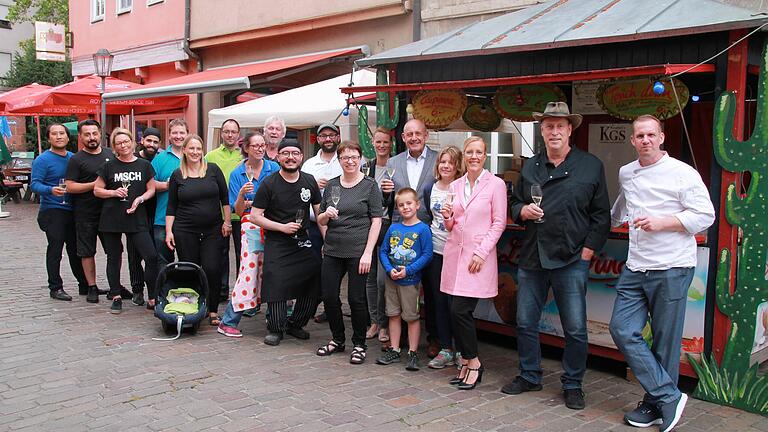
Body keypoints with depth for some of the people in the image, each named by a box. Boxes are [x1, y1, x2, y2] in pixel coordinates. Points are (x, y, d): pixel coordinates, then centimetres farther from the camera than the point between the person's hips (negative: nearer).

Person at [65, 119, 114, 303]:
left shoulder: (110, 154, 9)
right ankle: (92, 287, 16)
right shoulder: (76, 159, -5)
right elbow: (70, 187, -11)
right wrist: (94, 185, -18)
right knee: (87, 252, 5)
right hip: (85, 214, -4)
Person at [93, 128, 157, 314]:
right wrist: (114, 192, -10)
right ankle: (116, 297, 19)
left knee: (151, 256, -11)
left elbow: (151, 189, 10)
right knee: (114, 258, 8)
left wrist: (140, 199, -9)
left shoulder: (144, 165, 5)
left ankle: (153, 297, -1)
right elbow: (97, 190, 7)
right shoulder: (109, 166, 4)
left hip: (137, 218, 0)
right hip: (112, 219, 1)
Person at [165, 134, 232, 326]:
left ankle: (213, 311, 2)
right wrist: (169, 231, 2)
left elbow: (225, 198, 5)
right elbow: (171, 206, 8)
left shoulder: (213, 170, 2)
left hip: (213, 230, 0)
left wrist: (227, 221, 0)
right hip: (185, 231, 1)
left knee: (212, 269, -7)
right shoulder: (177, 175, 5)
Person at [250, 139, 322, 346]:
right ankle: (275, 328, 11)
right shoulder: (269, 184, -6)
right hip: (276, 244, -4)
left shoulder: (309, 181, 6)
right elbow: (255, 216, -6)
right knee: (276, 286, -10)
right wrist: (282, 227, -14)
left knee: (314, 285, 1)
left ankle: (295, 324, 21)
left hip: (303, 243, 4)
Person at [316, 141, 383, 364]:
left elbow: (376, 220, -5)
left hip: (358, 251, -4)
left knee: (356, 299, 0)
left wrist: (368, 253, -13)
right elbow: (320, 220, 15)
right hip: (332, 251, 4)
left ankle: (359, 345, 17)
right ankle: (337, 339, 26)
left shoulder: (369, 185, -1)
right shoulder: (331, 185, 11)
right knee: (329, 296, 5)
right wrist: (326, 214, -10)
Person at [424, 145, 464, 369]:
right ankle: (446, 349, 19)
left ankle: (462, 351, 10)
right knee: (439, 301, 9)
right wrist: (428, 234, 10)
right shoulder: (430, 190, 9)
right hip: (436, 251, 5)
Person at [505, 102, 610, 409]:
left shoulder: (591, 166, 1)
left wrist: (587, 251, -6)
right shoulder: (530, 167, 11)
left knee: (575, 329, 1)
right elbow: (515, 205, 19)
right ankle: (529, 376, 29)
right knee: (525, 322, 11)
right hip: (532, 257, 4)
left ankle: (572, 384, 19)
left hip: (571, 260, -4)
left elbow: (601, 215, 1)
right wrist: (523, 211, -4)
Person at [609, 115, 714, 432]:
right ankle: (669, 397, 3)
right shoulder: (625, 174, 12)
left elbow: (705, 216, -9)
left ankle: (655, 406, 16)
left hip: (671, 269, -6)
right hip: (635, 269, 6)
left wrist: (661, 222, -17)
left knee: (664, 342, 2)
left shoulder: (683, 173, -6)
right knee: (623, 331, -4)